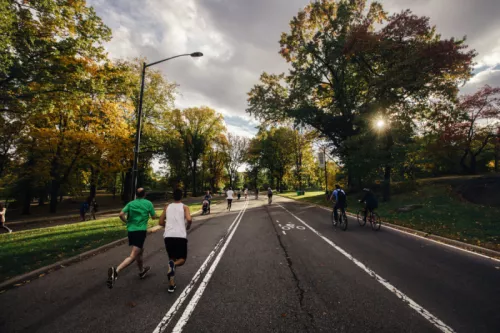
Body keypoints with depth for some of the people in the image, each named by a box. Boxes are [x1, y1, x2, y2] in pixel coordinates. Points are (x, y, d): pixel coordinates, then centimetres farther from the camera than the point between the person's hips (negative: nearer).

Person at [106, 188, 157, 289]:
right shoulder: (148, 203, -1)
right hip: (141, 231, -6)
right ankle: (116, 271, -31)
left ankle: (142, 271, 40)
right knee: (133, 256, -9)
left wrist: (127, 222, 13)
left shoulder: (131, 203, 8)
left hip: (131, 230, 6)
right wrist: (150, 210, 24)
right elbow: (154, 217, 4)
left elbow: (121, 214, -5)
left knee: (140, 251, 25)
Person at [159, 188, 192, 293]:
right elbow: (189, 219, -13)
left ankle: (171, 285, 14)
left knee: (172, 258, 21)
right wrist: (188, 227, 8)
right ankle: (173, 265, -21)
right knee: (182, 259, 14)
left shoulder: (167, 207, 15)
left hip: (168, 236, 3)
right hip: (180, 236, -3)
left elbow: (161, 222, 16)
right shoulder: (184, 207, 4)